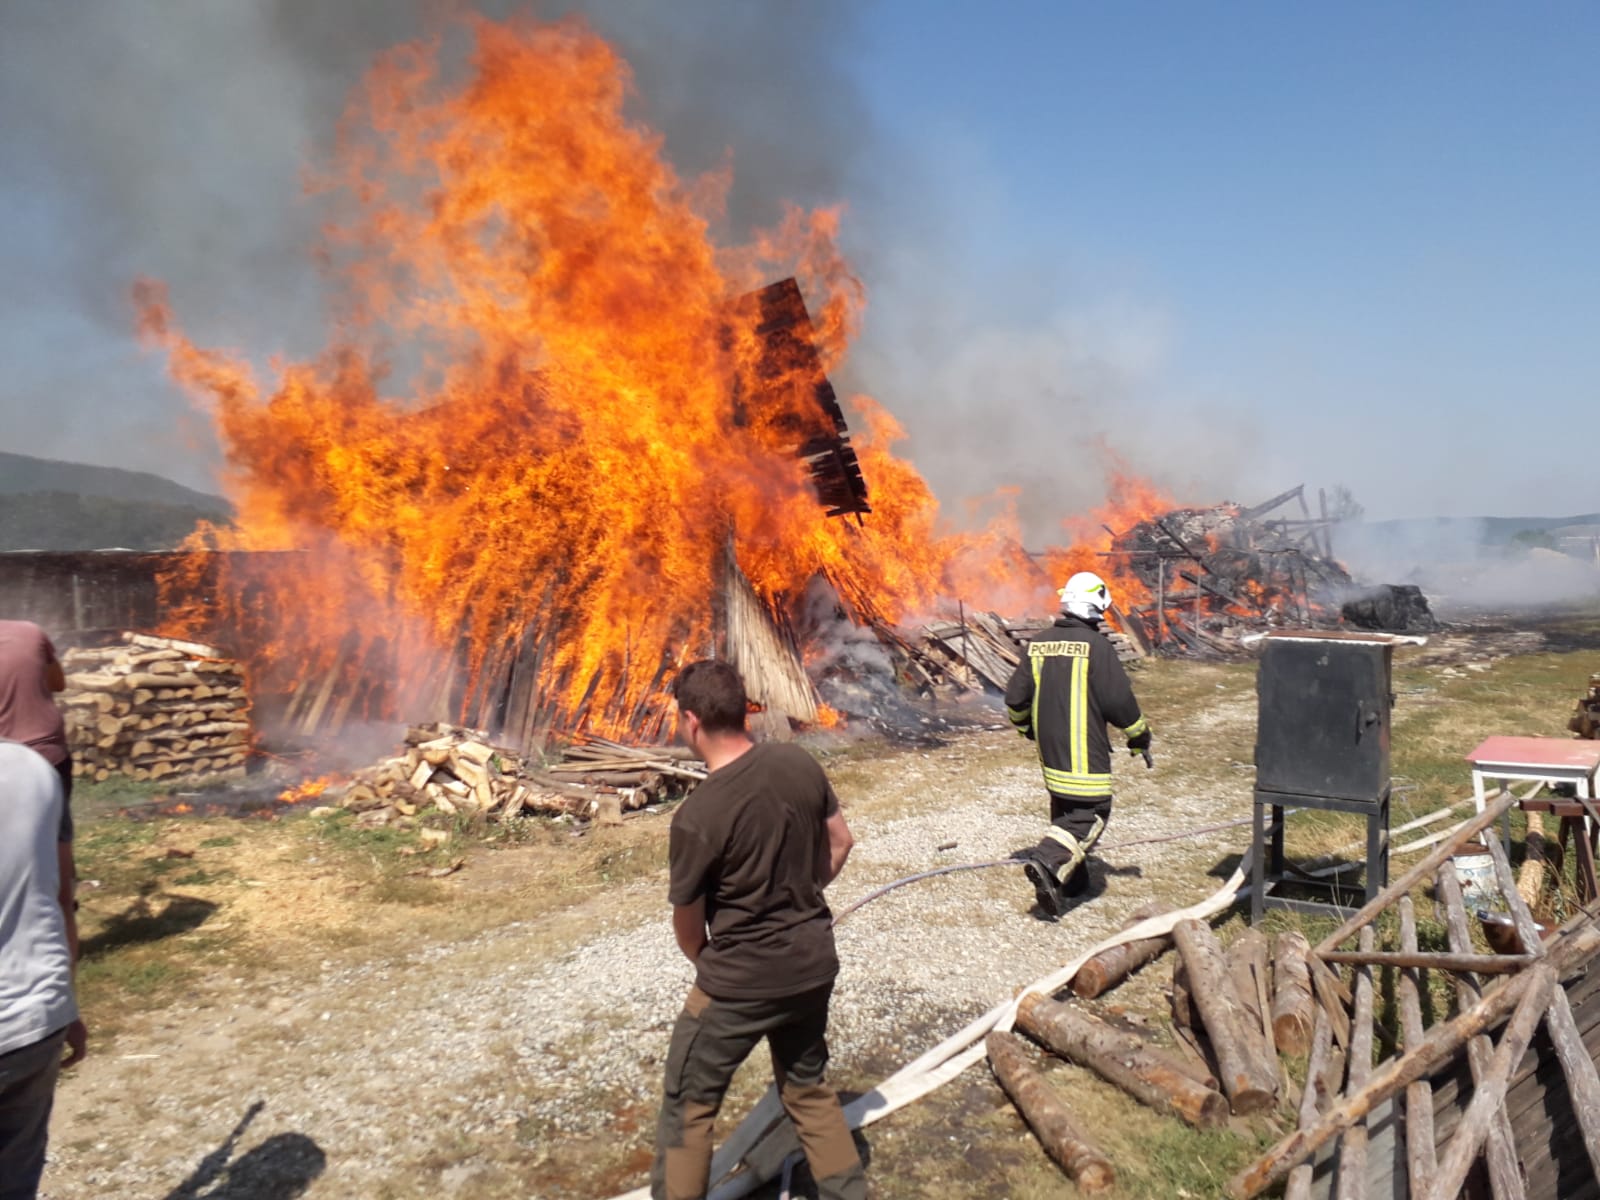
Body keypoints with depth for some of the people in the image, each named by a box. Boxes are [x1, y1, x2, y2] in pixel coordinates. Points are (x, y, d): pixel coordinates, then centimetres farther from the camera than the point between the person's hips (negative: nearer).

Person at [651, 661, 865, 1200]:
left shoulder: (697, 816, -24)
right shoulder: (800, 763, -9)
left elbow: (687, 923, -9)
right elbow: (840, 842, 6)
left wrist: (706, 963, 12)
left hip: (740, 981, -6)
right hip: (813, 963, 6)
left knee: (687, 1105, 15)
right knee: (807, 1087, 26)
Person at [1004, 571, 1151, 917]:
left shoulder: (1038, 643, 5)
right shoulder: (1096, 645, -13)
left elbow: (1015, 696, 11)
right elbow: (1118, 700, -12)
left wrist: (1026, 726, 30)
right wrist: (1140, 736, 5)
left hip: (1049, 748, 7)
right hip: (1084, 752, -7)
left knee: (1064, 809, 19)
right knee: (1091, 813, -2)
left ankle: (1071, 879, 25)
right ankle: (1047, 862, -21)